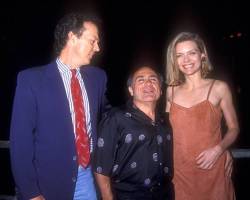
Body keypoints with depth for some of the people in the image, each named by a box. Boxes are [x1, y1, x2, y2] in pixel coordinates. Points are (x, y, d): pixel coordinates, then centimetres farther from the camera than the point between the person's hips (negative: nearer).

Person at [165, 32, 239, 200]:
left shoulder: (219, 88, -5)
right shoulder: (171, 91, 3)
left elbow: (233, 128, 1)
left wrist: (218, 149, -15)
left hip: (213, 170, -2)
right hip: (180, 172, 2)